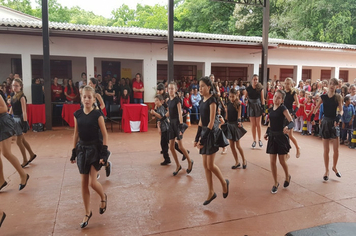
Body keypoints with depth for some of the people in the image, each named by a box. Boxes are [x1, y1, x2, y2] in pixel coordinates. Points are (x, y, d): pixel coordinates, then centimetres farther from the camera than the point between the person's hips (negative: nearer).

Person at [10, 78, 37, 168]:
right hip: (14, 118, 7)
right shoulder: (13, 96, 9)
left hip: (20, 119, -7)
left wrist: (25, 122, -23)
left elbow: (24, 111, -18)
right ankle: (32, 154, 30)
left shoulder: (21, 97, -13)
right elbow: (12, 109, 16)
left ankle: (25, 161, 11)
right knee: (22, 140, 15)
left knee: (19, 141, -1)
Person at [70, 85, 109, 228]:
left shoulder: (97, 114, -11)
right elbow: (76, 135, 8)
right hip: (82, 149, 4)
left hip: (95, 148, -4)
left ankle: (103, 197, 26)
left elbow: (105, 135, -10)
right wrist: (74, 152, 8)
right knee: (84, 183, 8)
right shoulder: (77, 114, 1)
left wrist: (104, 153, -16)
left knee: (92, 182, -8)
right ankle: (87, 213, 23)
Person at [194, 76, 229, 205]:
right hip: (204, 132, 8)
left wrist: (203, 139, -19)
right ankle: (211, 192, 19)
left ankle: (224, 182, 23)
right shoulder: (202, 101, 11)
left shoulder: (212, 101, -13)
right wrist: (197, 137, 11)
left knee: (210, 165, -4)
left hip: (211, 133, -8)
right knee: (205, 165, 9)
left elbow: (211, 122, -17)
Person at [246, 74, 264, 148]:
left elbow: (262, 98, -1)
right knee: (253, 124, 4)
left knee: (258, 124, 2)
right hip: (251, 106, 1)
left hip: (258, 106, -1)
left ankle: (259, 140, 14)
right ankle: (254, 140, 14)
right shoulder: (248, 88, 0)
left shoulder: (260, 88, -3)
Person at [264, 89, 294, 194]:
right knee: (272, 161, 4)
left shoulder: (283, 109, -10)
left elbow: (292, 122, -20)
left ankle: (287, 176, 36)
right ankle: (276, 183, 20)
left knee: (282, 161, 5)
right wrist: (267, 133, 7)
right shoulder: (270, 109, 7)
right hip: (272, 137, 5)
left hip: (281, 136, -5)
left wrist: (287, 127, -40)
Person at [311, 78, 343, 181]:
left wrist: (339, 116, -26)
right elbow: (316, 107, 11)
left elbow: (341, 110, -6)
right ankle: (326, 171, 19)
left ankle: (334, 167, 29)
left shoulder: (338, 97, -1)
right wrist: (313, 115, -4)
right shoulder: (323, 97, 1)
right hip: (325, 122, 0)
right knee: (326, 150, 5)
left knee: (336, 149, 2)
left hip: (334, 123, 0)